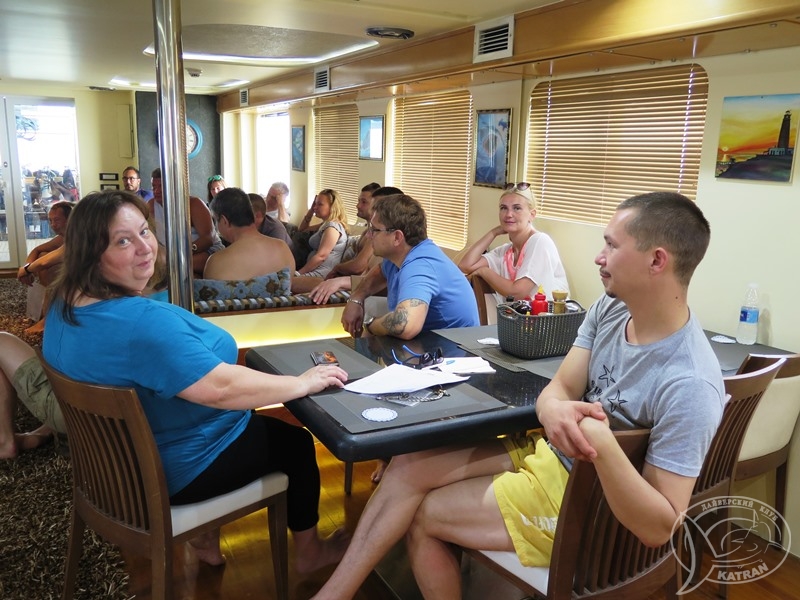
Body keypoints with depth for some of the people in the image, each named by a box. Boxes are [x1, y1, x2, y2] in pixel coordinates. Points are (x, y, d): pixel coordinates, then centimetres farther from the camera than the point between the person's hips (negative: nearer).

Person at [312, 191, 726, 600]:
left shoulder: (689, 386, -29)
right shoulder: (611, 308, -6)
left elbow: (659, 529, -27)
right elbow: (560, 388, -7)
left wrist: (603, 446, -43)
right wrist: (553, 411, -31)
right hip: (550, 452, 7)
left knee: (419, 516, -6)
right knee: (408, 468, -4)